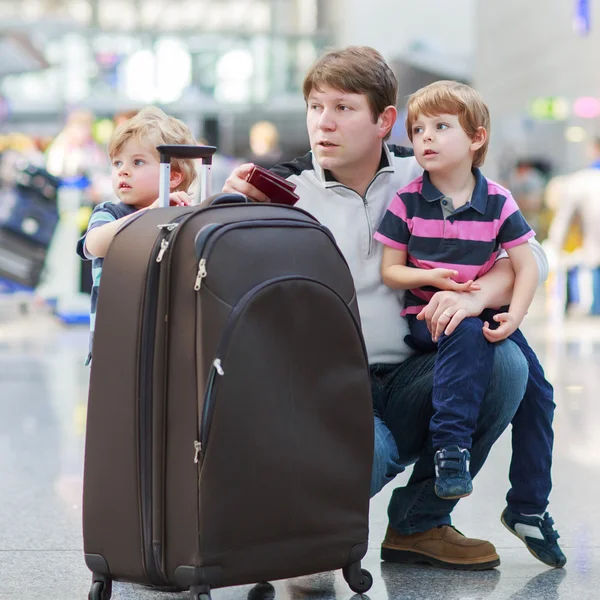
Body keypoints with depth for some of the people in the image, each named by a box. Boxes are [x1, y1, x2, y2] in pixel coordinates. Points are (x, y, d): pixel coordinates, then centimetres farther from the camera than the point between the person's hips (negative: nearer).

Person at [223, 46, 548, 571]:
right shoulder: (285, 188, 0)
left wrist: (476, 296, -18)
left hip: (408, 380, 3)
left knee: (505, 362, -24)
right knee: (366, 455, -35)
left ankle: (419, 522, -4)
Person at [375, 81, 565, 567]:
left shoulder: (498, 202, -2)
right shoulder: (407, 202, -4)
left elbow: (527, 266, -2)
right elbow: (390, 270, -2)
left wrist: (513, 315, -18)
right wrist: (430, 277, -21)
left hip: (486, 314, 3)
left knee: (536, 389, -7)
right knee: (468, 334, -36)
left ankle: (528, 507, 6)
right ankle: (450, 446, -32)